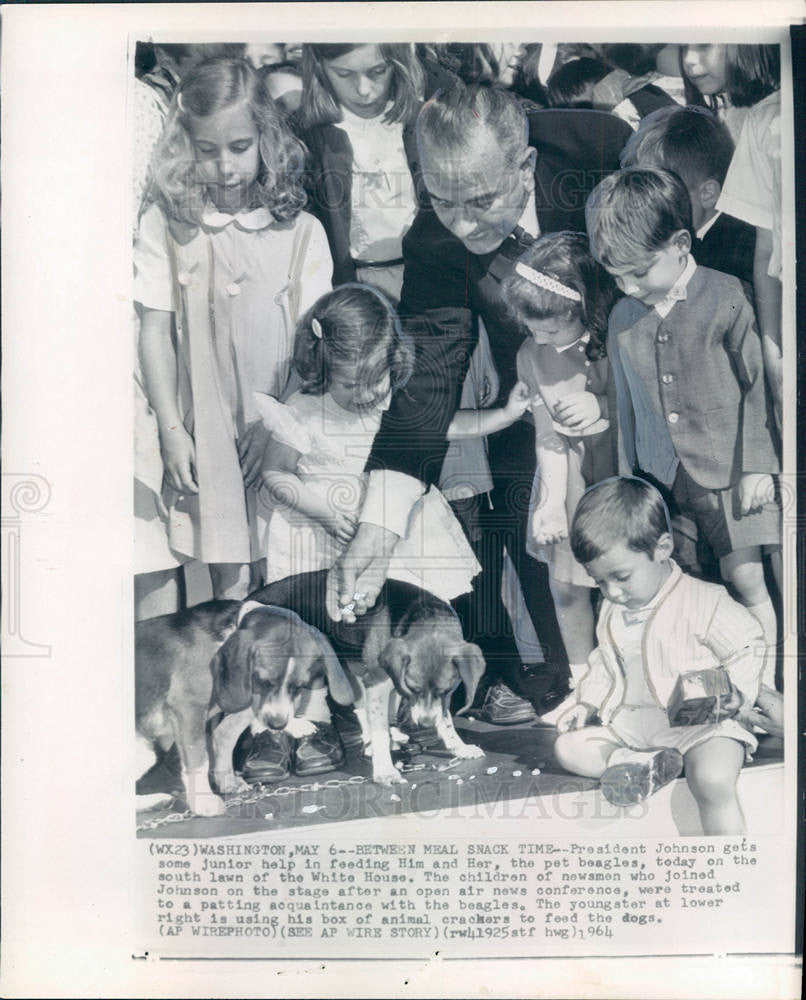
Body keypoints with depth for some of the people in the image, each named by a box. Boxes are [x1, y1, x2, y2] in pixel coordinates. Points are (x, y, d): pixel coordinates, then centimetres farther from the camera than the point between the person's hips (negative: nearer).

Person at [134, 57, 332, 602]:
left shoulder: (301, 231, -3)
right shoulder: (165, 225, -4)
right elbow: (155, 331, -2)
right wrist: (171, 429, -5)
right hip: (207, 425, 0)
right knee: (230, 573, 6)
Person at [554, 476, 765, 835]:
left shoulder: (703, 601, -13)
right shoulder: (611, 611, 8)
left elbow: (746, 648, -7)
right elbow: (604, 663, 23)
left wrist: (735, 693, -22)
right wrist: (587, 704, 12)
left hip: (703, 724, -7)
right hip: (631, 723, 7)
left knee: (713, 781, -35)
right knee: (568, 748, -5)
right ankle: (645, 766, -22)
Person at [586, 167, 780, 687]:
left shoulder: (726, 299, -7)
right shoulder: (622, 317, 5)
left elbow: (756, 384, -2)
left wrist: (759, 464, -4)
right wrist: (632, 476, 16)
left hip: (726, 466, -3)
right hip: (660, 473, 4)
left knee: (746, 578, -1)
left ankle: (762, 686, 16)